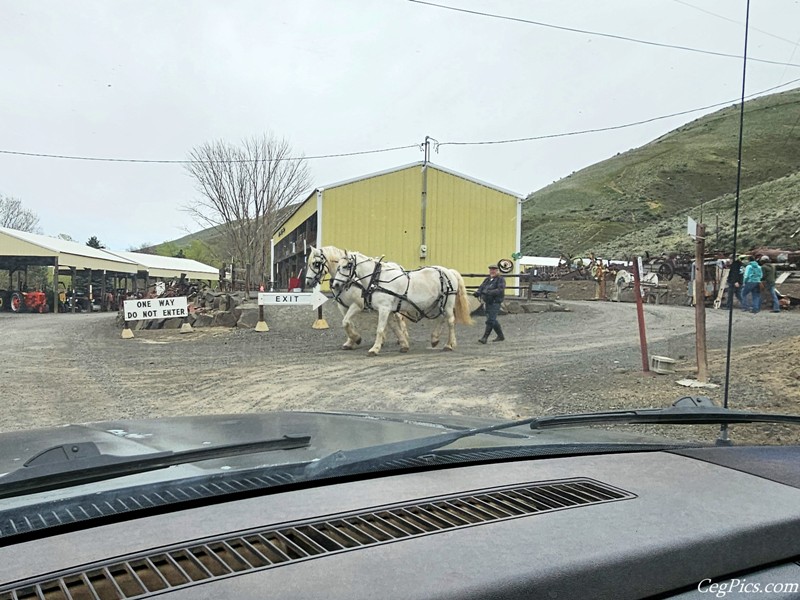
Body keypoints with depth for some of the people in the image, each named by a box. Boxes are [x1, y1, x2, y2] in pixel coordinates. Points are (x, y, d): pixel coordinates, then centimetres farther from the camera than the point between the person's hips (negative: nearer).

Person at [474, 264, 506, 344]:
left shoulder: (500, 279, -6)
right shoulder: (487, 279, 15)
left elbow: (500, 290, -20)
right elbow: (481, 287, 8)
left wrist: (489, 292, -31)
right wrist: (478, 292, -17)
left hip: (495, 302, -8)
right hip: (487, 302, 8)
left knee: (490, 320, -12)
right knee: (492, 320, 14)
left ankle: (485, 338, -11)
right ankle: (501, 336, 28)